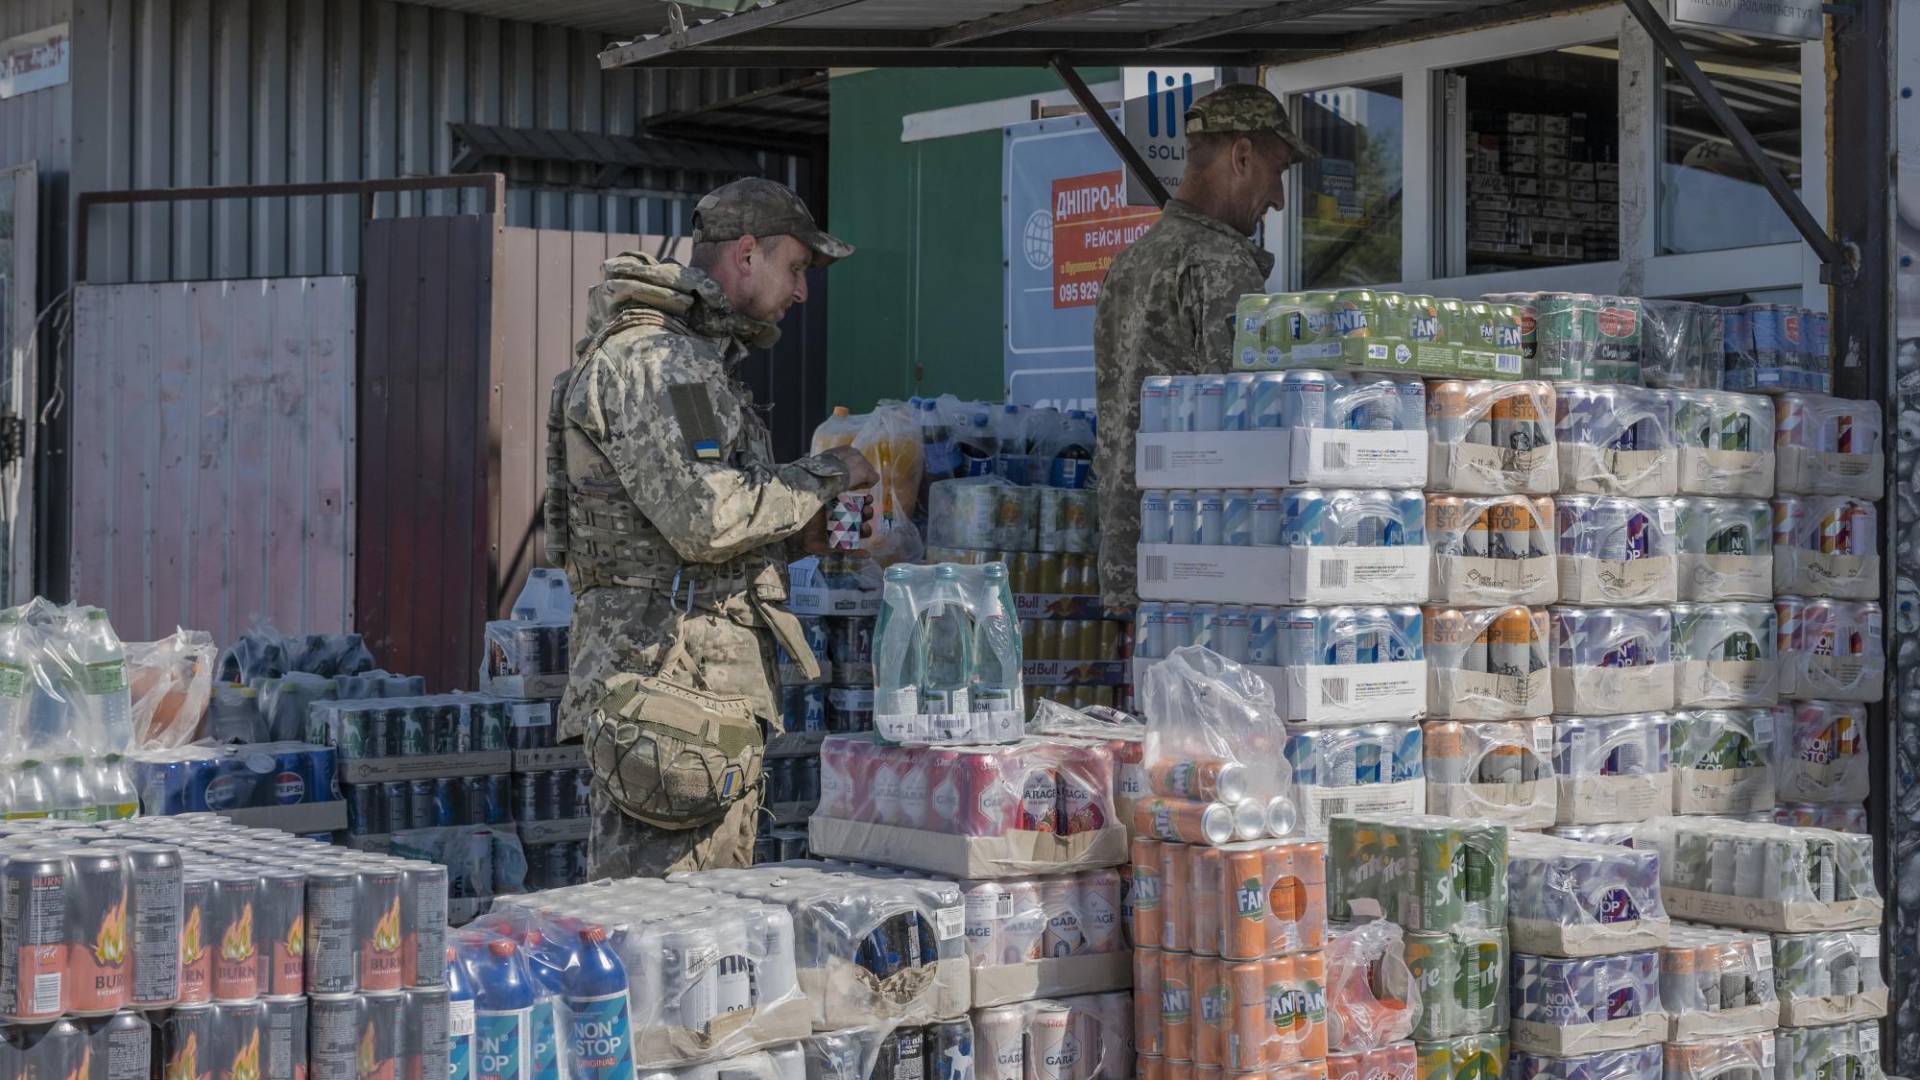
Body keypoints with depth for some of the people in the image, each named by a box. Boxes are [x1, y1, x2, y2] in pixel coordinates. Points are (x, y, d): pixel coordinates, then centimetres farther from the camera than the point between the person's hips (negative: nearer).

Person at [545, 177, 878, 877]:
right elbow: (706, 516, -22)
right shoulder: (650, 360, -11)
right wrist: (825, 474, -8)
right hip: (674, 691, -11)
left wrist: (790, 540, 14)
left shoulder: (688, 361, 24)